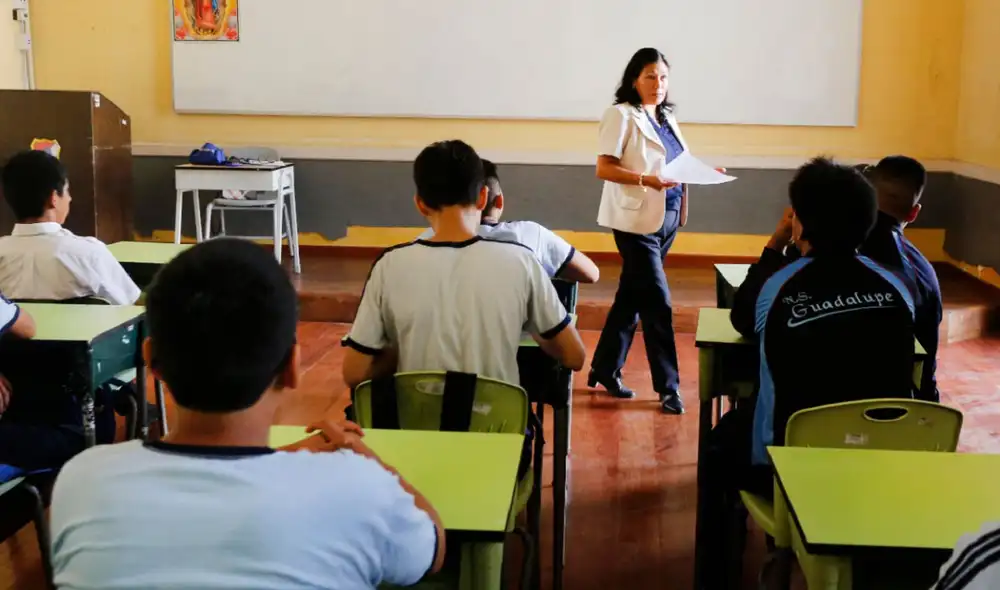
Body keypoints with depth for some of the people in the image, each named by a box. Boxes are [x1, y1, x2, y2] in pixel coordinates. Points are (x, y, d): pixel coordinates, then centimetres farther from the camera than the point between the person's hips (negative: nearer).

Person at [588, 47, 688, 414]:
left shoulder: (666, 118, 15)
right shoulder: (621, 115, -7)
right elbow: (603, 168, -15)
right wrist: (648, 180, -25)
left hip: (667, 218, 8)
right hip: (637, 219, -7)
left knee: (631, 297, 14)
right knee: (657, 303, -7)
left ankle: (605, 370, 25)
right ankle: (667, 387, 2)